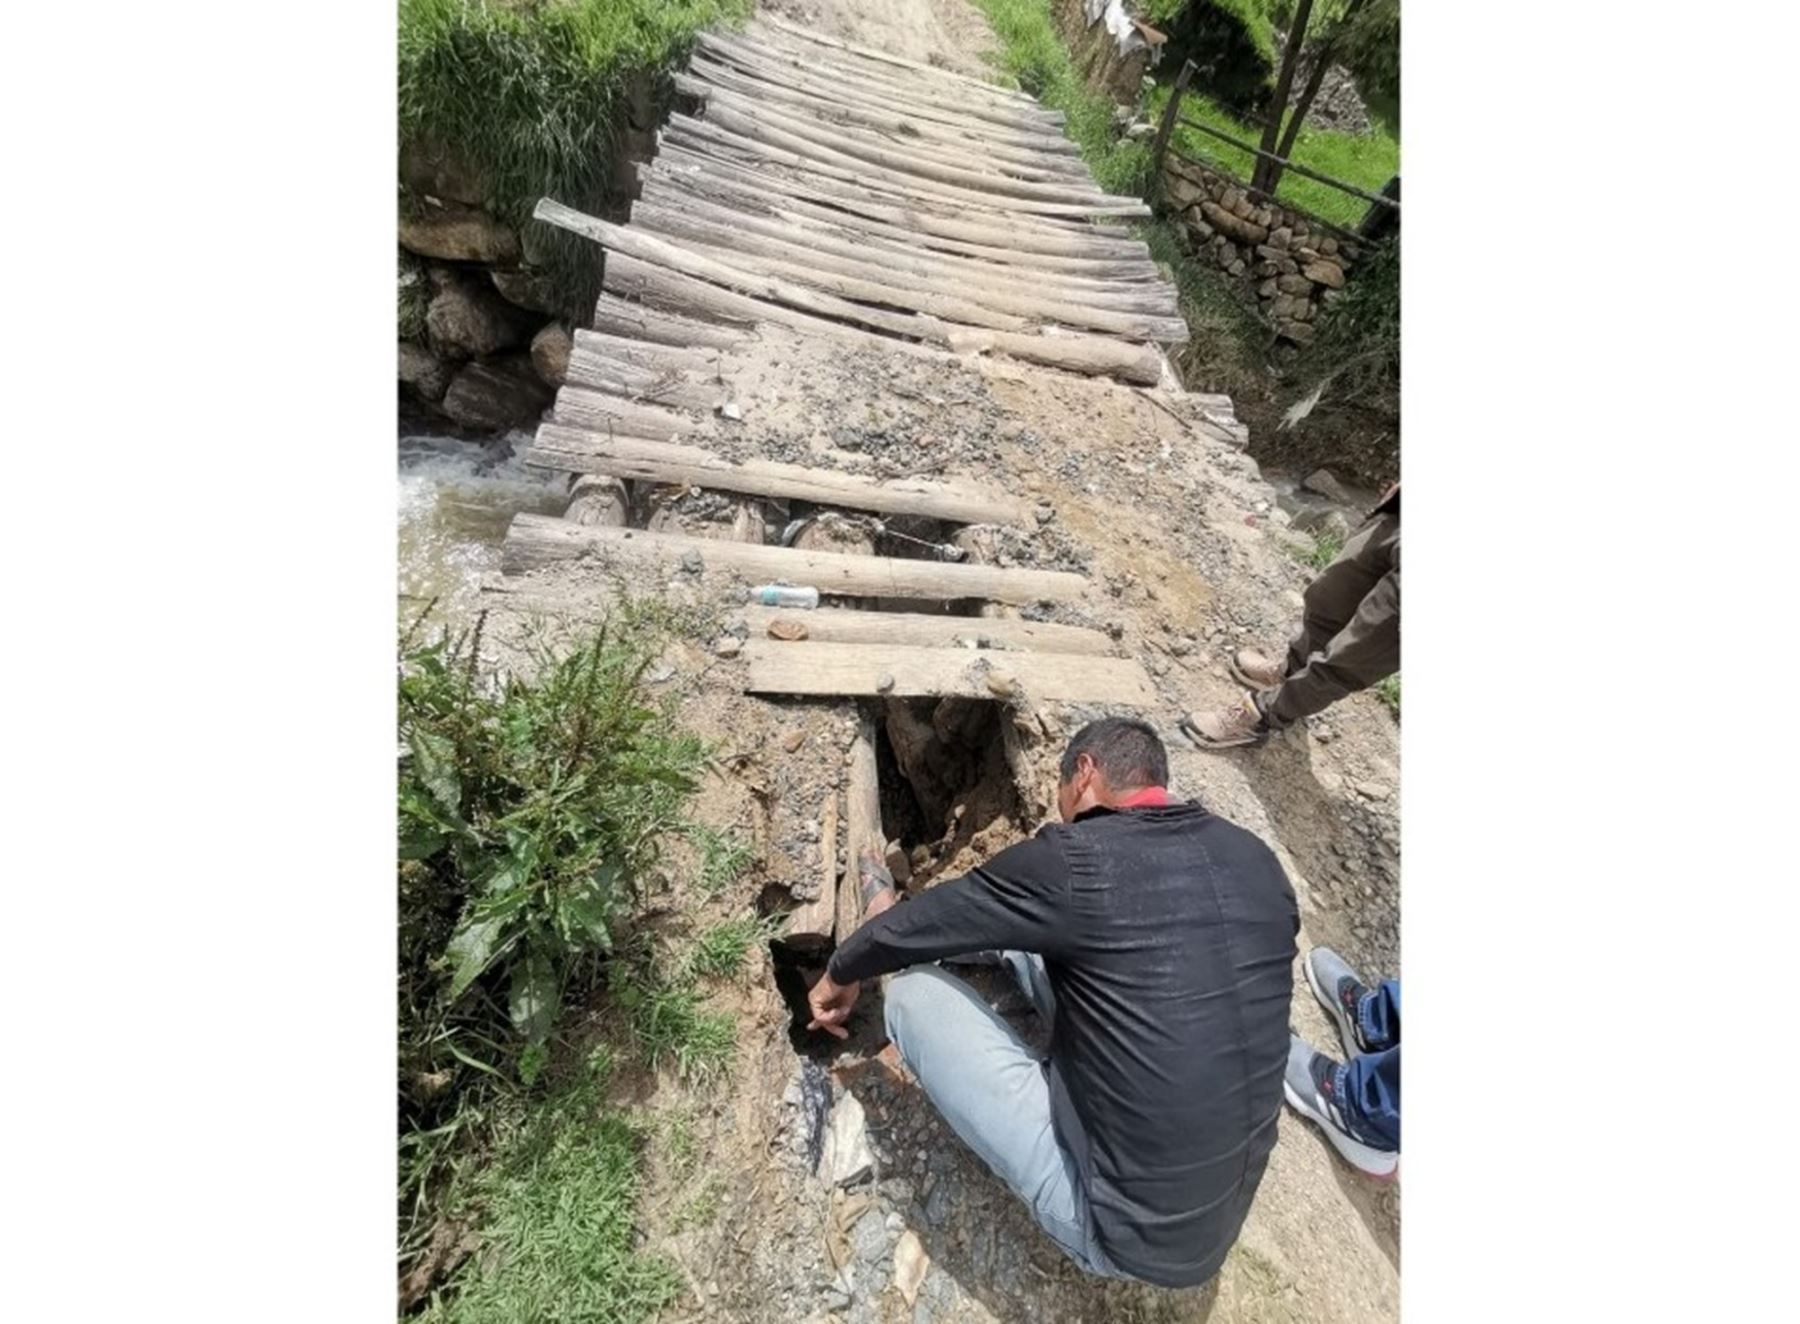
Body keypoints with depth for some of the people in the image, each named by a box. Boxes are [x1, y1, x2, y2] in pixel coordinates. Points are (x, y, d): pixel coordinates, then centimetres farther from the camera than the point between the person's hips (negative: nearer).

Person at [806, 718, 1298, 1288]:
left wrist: (840, 974, 11)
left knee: (914, 992, -4)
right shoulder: (1258, 860, -4)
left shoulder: (1075, 860, -24)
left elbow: (915, 926, -10)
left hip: (1122, 1232, -6)